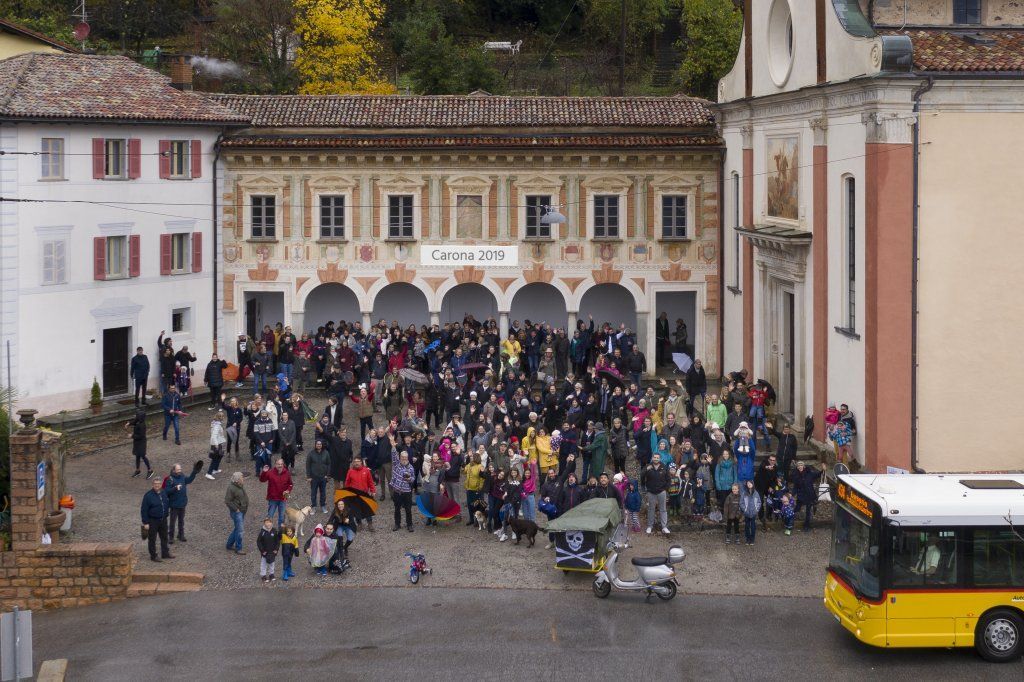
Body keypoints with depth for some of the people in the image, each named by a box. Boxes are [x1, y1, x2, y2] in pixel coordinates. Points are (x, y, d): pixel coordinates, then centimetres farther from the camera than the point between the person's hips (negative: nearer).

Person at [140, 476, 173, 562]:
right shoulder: (148, 495, -16)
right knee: (152, 539, 4)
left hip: (163, 519, 6)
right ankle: (153, 556, 15)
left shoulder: (164, 493, 2)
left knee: (164, 537, 17)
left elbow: (167, 503, 21)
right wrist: (145, 523, -16)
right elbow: (144, 510, -15)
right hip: (152, 520, -6)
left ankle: (165, 553, 31)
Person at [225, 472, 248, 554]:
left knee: (237, 529, 18)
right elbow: (227, 501, -21)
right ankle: (238, 548, 7)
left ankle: (229, 545, 31)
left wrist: (246, 507, 13)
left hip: (242, 511, 9)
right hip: (236, 511, -9)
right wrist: (236, 509, -19)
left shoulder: (241, 486, 7)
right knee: (239, 530, -4)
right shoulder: (231, 488, -21)